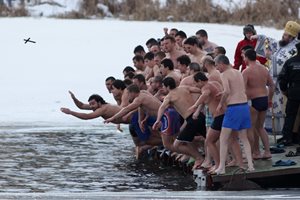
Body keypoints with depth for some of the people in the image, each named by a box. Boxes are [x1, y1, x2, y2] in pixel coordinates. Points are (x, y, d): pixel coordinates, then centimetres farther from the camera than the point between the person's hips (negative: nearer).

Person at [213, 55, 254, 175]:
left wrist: (221, 104, -8)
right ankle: (250, 164, 9)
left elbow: (227, 91, -22)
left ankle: (221, 167, -3)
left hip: (233, 108, -7)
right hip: (244, 106, 7)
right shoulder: (238, 73, 15)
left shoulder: (225, 74, -8)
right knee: (244, 138, 17)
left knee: (223, 139, 0)